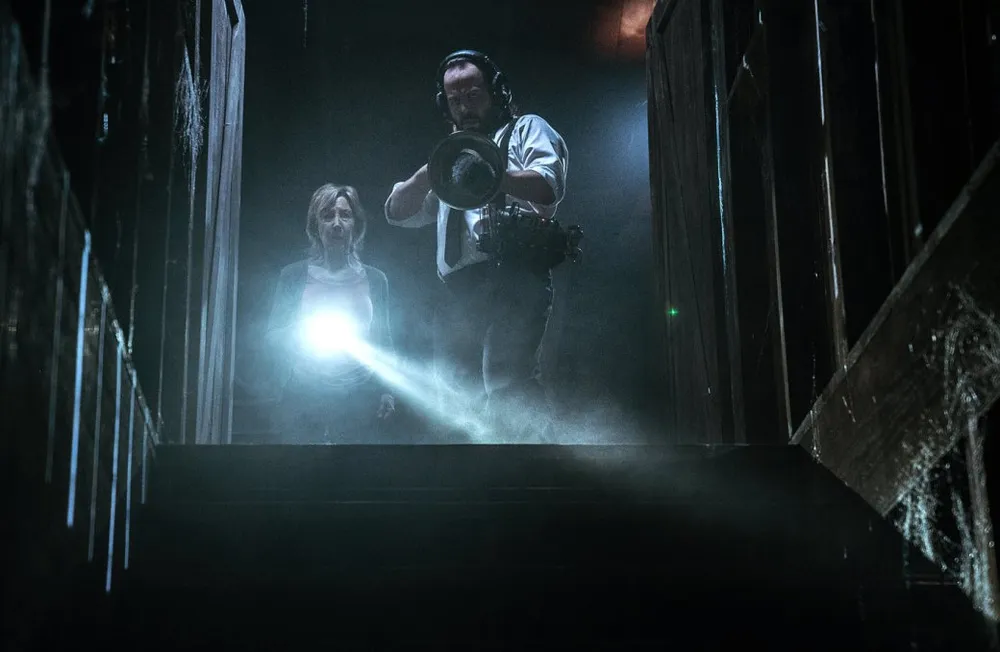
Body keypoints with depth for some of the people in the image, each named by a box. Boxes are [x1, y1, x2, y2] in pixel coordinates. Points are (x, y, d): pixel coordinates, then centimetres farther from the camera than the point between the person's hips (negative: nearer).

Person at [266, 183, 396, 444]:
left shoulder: (374, 279, 9)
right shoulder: (294, 275, 6)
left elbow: (383, 341, 12)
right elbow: (273, 335, 5)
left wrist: (387, 392, 3)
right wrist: (301, 334, -15)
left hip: (359, 400, 1)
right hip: (304, 396, -1)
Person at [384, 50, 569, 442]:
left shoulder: (526, 129, 19)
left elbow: (550, 186, -3)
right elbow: (398, 212, 22)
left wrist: (490, 172, -18)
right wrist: (433, 169, 2)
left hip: (512, 274, -7)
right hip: (458, 290, 7)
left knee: (506, 388, -25)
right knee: (457, 392, -3)